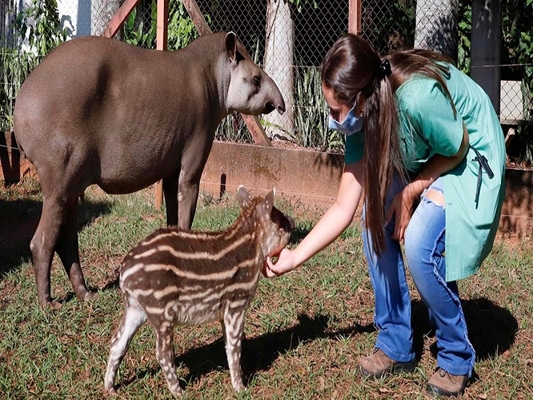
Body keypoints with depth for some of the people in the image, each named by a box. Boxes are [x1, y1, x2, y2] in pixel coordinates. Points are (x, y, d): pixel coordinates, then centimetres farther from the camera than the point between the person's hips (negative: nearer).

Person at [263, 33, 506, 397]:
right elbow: (343, 209, -9)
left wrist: (410, 193, -19)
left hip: (471, 159, -7)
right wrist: (294, 257, -9)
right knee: (376, 221, -10)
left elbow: (456, 150, -18)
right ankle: (396, 346, 5)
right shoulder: (361, 119, -16)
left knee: (419, 246, -23)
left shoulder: (418, 97, -39)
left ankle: (457, 360, -2)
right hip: (421, 159, 7)